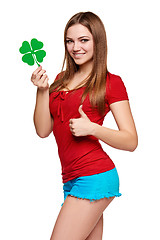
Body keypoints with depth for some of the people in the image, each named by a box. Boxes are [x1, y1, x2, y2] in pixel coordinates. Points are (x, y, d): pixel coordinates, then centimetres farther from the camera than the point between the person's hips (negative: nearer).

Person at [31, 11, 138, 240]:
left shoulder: (111, 82, -2)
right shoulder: (61, 79, 16)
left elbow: (131, 141, -6)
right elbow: (43, 130, 11)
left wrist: (92, 128, -20)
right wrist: (42, 90, -2)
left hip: (94, 177, -6)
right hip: (71, 179, 7)